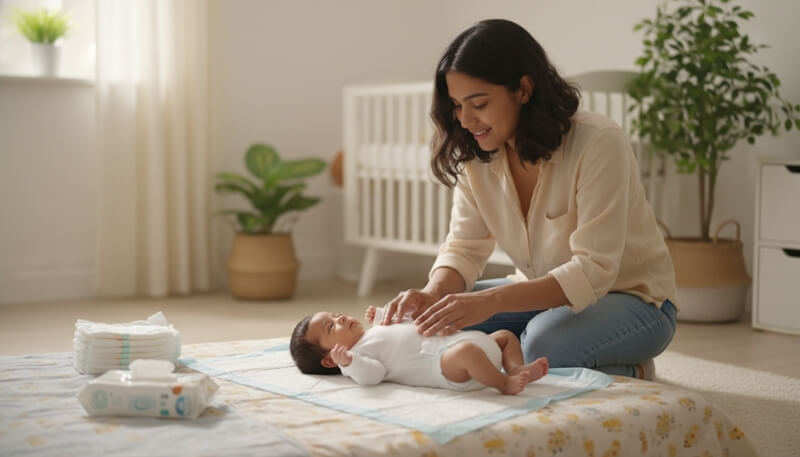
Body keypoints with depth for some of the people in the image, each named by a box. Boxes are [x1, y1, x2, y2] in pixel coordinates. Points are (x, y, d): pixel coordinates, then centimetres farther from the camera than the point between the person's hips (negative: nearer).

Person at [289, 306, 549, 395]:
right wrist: (348, 362, -34)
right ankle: (504, 383, -26)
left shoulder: (373, 334, 30)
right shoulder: (359, 352, 0)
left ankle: (516, 368, -9)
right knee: (466, 351, -41)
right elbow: (372, 374, -20)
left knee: (505, 336, 16)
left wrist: (383, 316, 46)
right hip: (441, 361, -11)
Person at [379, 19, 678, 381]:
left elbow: (592, 272, -31)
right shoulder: (477, 152, -8)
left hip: (630, 298, -5)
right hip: (547, 295, 6)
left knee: (544, 345, -35)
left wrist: (490, 301, -43)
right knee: (436, 321, -14)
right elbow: (465, 247, -7)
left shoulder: (598, 143, -27)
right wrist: (433, 295, -30)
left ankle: (628, 372, -4)